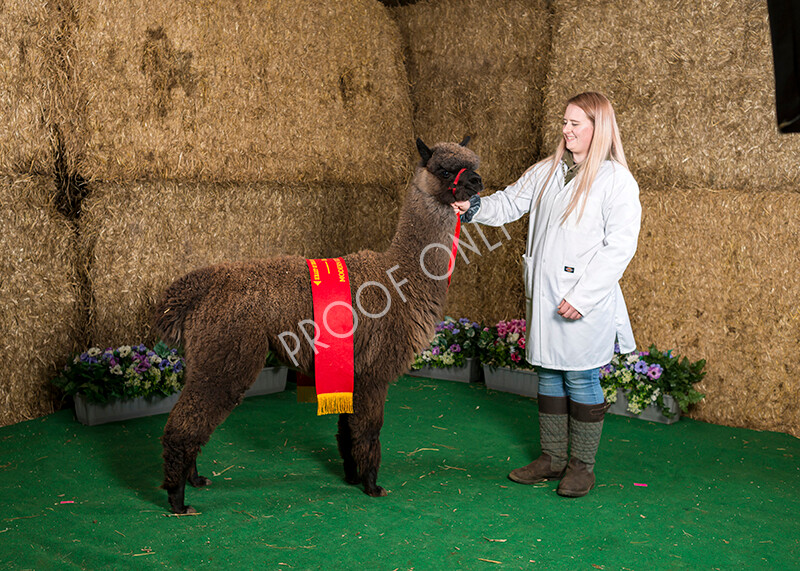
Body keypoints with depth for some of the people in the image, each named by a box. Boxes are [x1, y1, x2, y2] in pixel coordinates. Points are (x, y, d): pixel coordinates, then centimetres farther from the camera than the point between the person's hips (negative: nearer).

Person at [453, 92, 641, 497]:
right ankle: (552, 458, 27)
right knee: (548, 376, 13)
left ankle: (581, 465, 17)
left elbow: (619, 247, -13)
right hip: (543, 296, 6)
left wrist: (582, 297, -18)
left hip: (585, 302, -6)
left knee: (581, 379, 2)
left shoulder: (617, 181, -8)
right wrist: (473, 207, -4)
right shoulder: (546, 171, 11)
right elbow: (510, 204, 16)